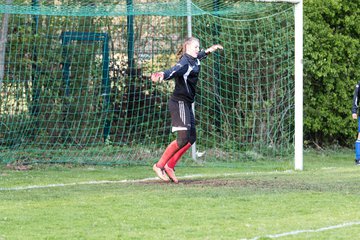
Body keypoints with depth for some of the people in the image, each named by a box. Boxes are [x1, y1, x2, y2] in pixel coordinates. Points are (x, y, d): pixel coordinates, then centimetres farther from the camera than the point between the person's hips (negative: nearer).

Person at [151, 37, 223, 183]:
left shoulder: (194, 60, 13)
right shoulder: (185, 62, -16)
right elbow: (175, 70, -38)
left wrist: (208, 51, 50)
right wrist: (163, 75, -58)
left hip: (186, 104, 10)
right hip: (179, 102, -10)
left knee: (191, 138, 9)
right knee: (183, 138, -16)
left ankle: (170, 166, 12)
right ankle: (159, 165, -10)